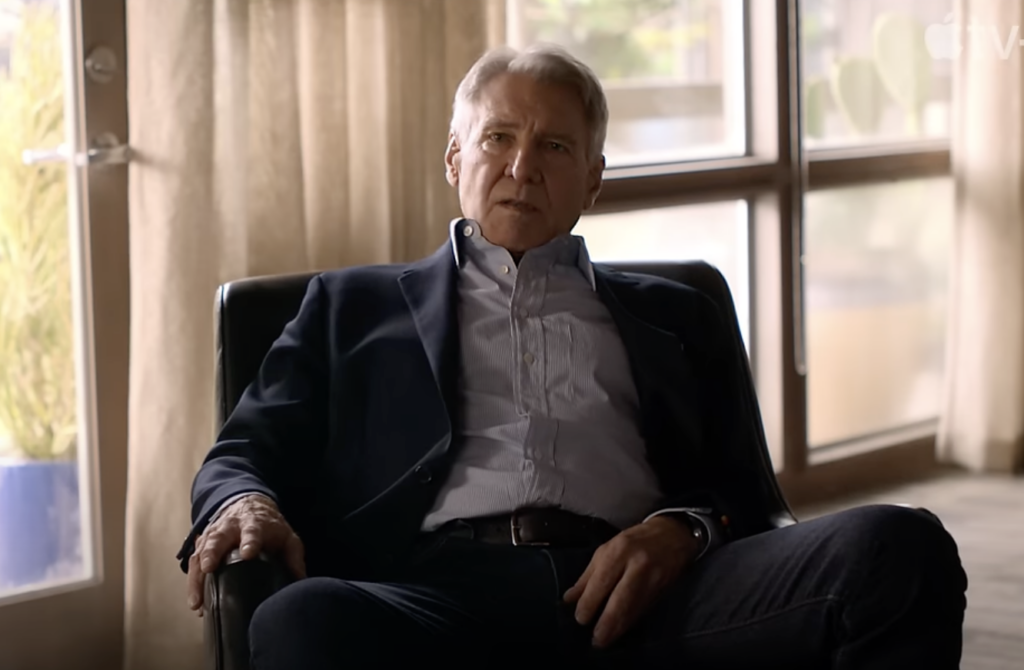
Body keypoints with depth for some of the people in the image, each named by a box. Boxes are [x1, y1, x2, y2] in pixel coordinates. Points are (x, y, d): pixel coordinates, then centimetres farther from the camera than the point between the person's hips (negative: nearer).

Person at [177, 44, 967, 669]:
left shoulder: (672, 316, 29)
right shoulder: (354, 305, 28)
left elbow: (741, 486, 21)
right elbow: (249, 449, 20)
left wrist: (680, 530, -5)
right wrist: (243, 503, -7)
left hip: (631, 595, 2)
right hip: (441, 589, -1)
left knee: (899, 547, -27)